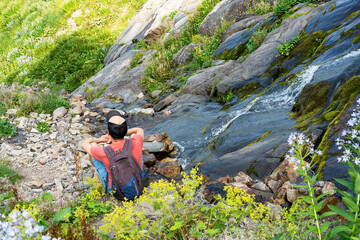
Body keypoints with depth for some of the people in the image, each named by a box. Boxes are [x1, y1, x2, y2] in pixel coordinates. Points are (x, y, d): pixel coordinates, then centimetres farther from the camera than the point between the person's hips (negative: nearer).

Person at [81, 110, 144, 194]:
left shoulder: (104, 153, -34)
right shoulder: (136, 143, -29)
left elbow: (84, 144, -8)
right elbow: (140, 130, 0)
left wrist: (101, 139, 7)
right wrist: (120, 133, -1)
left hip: (115, 188, -2)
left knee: (92, 144, 5)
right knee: (134, 134, 10)